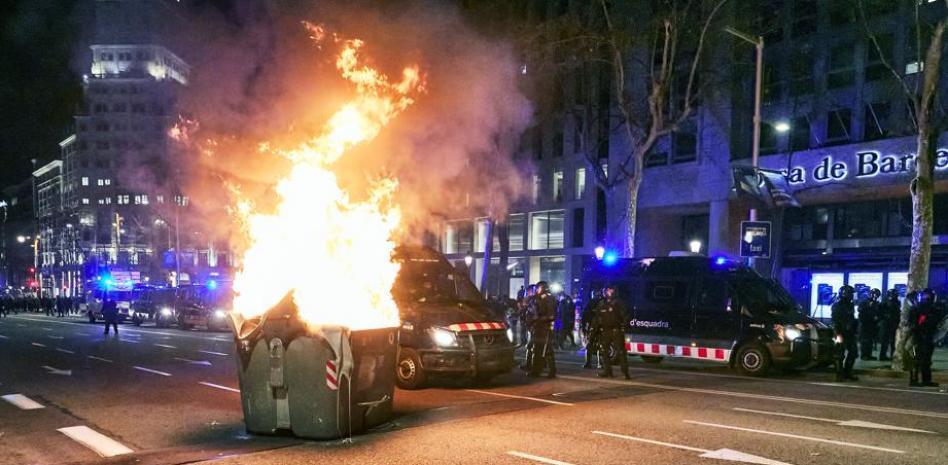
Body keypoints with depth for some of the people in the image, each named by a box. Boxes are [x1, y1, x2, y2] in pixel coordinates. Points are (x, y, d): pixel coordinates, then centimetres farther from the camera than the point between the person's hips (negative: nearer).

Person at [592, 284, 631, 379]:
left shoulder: (619, 302, 2)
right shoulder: (601, 303, 13)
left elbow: (625, 315, -2)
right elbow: (596, 317, 17)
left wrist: (623, 325, -14)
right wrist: (594, 328, 9)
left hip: (616, 331, -5)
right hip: (604, 331, 5)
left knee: (621, 352, -8)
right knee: (604, 351, 7)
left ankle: (625, 372, -7)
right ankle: (607, 371, 15)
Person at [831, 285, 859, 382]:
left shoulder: (850, 305, 13)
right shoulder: (837, 306, -11)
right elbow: (835, 321, -16)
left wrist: (854, 332, 18)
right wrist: (838, 334, -22)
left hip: (850, 334, 8)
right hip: (841, 334, -8)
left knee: (853, 353, 9)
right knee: (840, 355, -3)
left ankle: (847, 373, 18)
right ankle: (839, 375, 2)